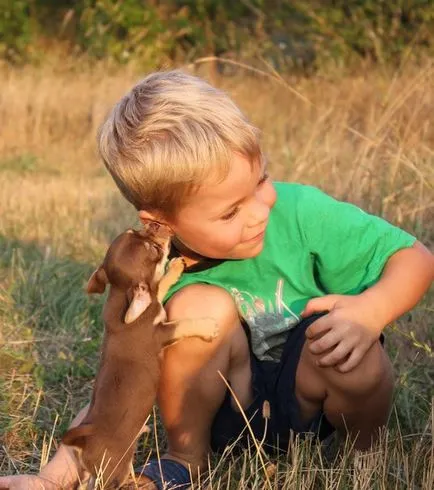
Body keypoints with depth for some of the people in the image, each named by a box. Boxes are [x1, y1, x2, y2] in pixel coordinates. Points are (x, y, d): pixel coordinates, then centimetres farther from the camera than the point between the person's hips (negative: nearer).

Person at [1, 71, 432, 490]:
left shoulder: (301, 213, -22)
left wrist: (370, 311, -35)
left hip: (314, 402, 1)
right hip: (227, 409, 0)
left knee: (338, 338, -33)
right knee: (200, 306, -29)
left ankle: (367, 454, 0)